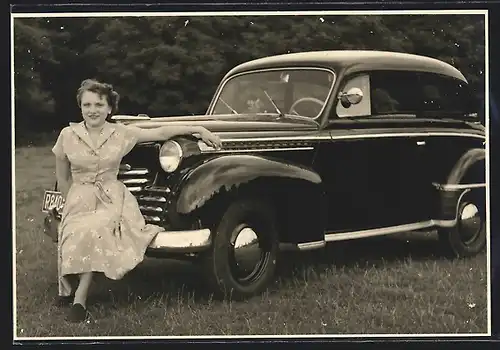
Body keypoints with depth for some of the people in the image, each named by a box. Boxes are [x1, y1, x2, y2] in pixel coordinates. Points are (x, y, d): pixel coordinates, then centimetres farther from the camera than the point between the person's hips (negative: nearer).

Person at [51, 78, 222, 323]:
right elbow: (62, 178, 12)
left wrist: (199, 129, 3)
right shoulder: (68, 135, 2)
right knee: (80, 232, -34)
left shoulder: (121, 133, 3)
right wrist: (72, 204, 9)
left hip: (112, 200, 0)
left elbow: (161, 132, 4)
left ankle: (79, 296, -25)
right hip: (80, 200, 0)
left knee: (95, 230, -33)